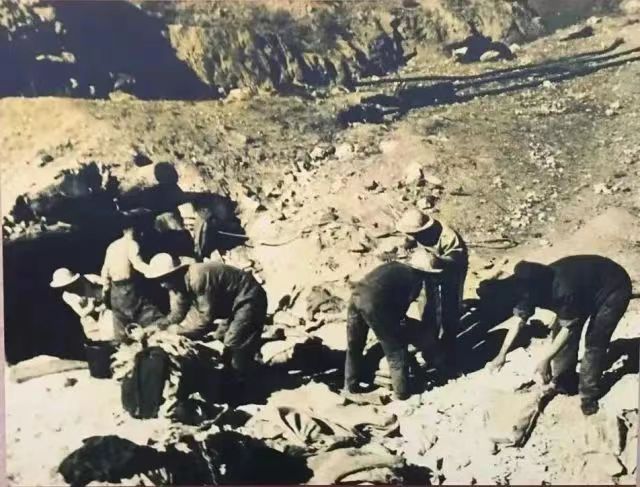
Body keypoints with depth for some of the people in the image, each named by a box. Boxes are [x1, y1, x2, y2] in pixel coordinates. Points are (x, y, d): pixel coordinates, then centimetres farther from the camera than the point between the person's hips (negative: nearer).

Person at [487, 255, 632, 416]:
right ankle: (564, 384, 19)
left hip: (614, 289, -7)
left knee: (594, 342, -12)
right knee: (559, 330, 3)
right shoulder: (532, 285, -18)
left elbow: (568, 329, -27)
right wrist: (502, 354, -7)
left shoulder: (564, 290, -40)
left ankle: (589, 395, 4)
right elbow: (519, 320, -8)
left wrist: (545, 360, -23)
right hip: (586, 285, 7)